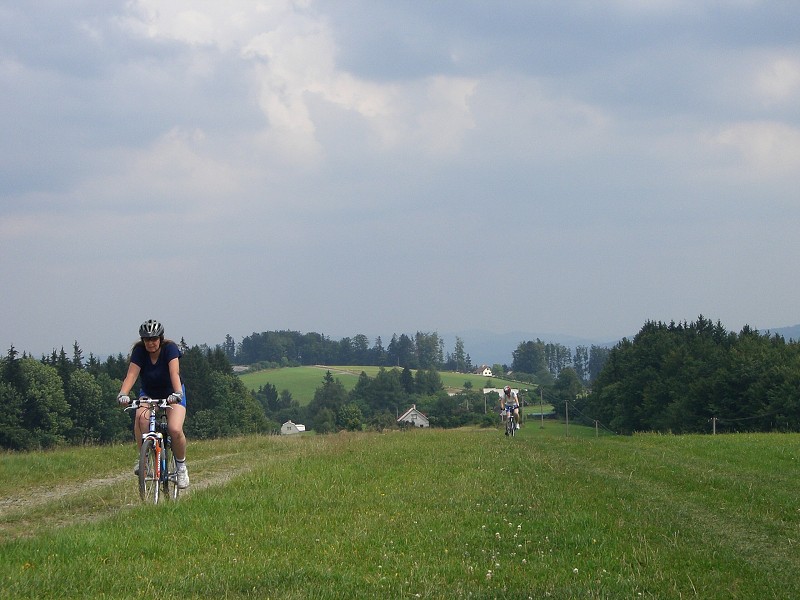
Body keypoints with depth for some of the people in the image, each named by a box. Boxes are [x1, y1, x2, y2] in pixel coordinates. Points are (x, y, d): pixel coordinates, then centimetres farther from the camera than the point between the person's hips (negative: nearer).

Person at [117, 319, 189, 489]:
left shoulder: (170, 348, -21)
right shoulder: (139, 351, -16)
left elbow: (174, 373, -35)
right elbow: (132, 374, -29)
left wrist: (177, 393, -53)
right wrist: (123, 394, -47)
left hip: (171, 394, -2)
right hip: (148, 393, 2)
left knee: (175, 430, -25)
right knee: (141, 418, -33)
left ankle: (181, 466, 0)